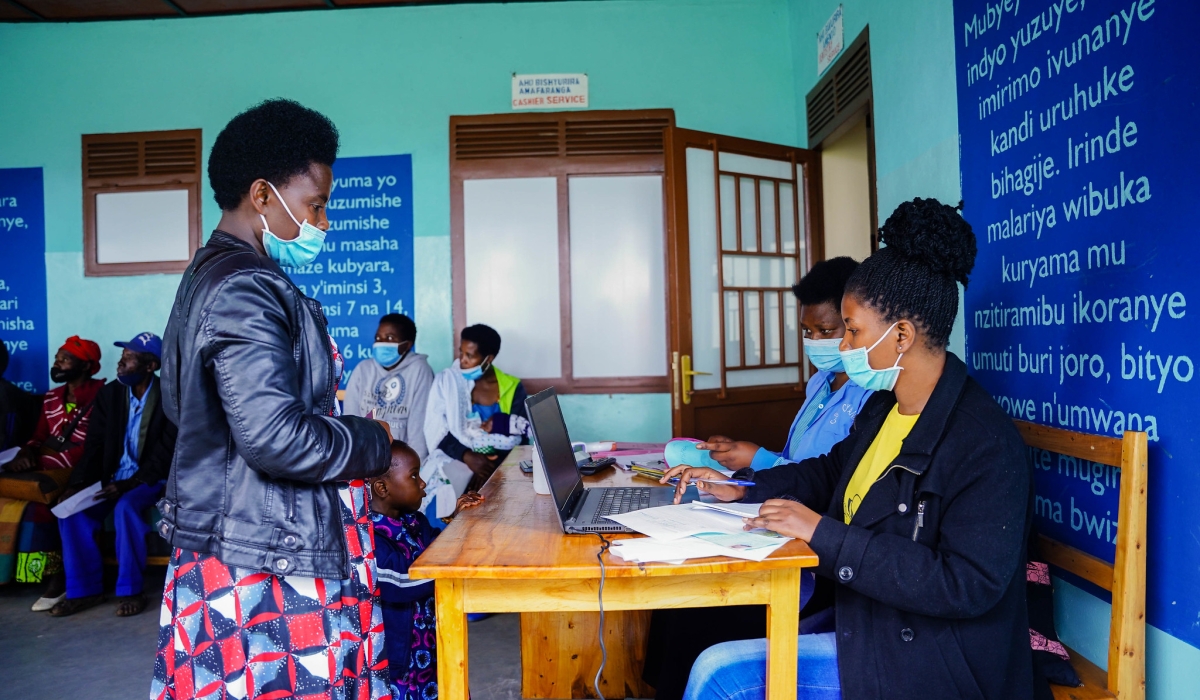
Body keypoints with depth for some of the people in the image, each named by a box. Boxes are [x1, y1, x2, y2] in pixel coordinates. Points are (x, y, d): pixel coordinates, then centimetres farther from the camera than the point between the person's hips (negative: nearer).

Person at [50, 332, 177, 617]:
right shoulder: (108, 394, 6)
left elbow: (166, 452, -15)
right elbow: (95, 445, 3)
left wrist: (131, 483, -25)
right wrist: (78, 483, -12)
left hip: (150, 479, -5)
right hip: (113, 477, 6)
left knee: (125, 508, -33)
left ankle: (131, 590, -18)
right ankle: (85, 589, -5)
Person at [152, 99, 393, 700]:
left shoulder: (207, 275, 13)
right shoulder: (249, 289, -20)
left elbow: (177, 402, 22)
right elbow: (276, 440, -29)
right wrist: (372, 441, -11)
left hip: (223, 539, 10)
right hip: (270, 561, -10)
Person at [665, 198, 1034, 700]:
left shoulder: (985, 443, -23)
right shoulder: (884, 407, 5)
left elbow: (968, 585, -28)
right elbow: (833, 470, 23)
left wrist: (824, 533, -27)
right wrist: (742, 489, 12)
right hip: (869, 636, 8)